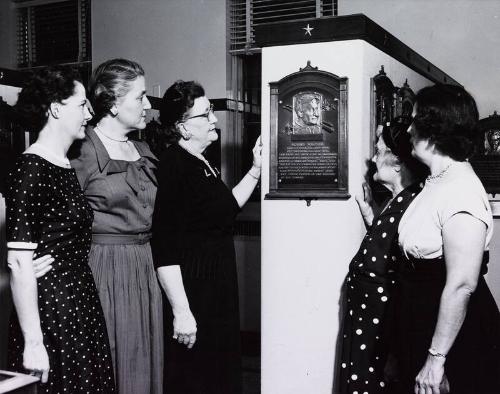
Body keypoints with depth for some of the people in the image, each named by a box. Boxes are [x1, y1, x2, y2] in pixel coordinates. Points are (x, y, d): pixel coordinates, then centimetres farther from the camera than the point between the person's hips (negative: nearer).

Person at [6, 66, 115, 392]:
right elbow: (20, 265, -18)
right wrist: (33, 342, -19)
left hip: (83, 307, 8)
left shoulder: (68, 168, 10)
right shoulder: (31, 171, -15)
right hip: (50, 315, -8)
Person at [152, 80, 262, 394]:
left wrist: (256, 170, 12)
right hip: (190, 290, -9)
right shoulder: (173, 165, -19)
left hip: (218, 285, 9)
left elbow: (226, 209, 21)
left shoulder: (203, 164, 8)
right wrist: (181, 311, -25)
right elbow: (165, 249, -23)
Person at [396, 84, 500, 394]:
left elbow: (462, 285, -26)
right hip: (422, 323, 9)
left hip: (455, 334, -9)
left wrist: (436, 358, -23)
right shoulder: (438, 182, 8)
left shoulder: (461, 190, -23)